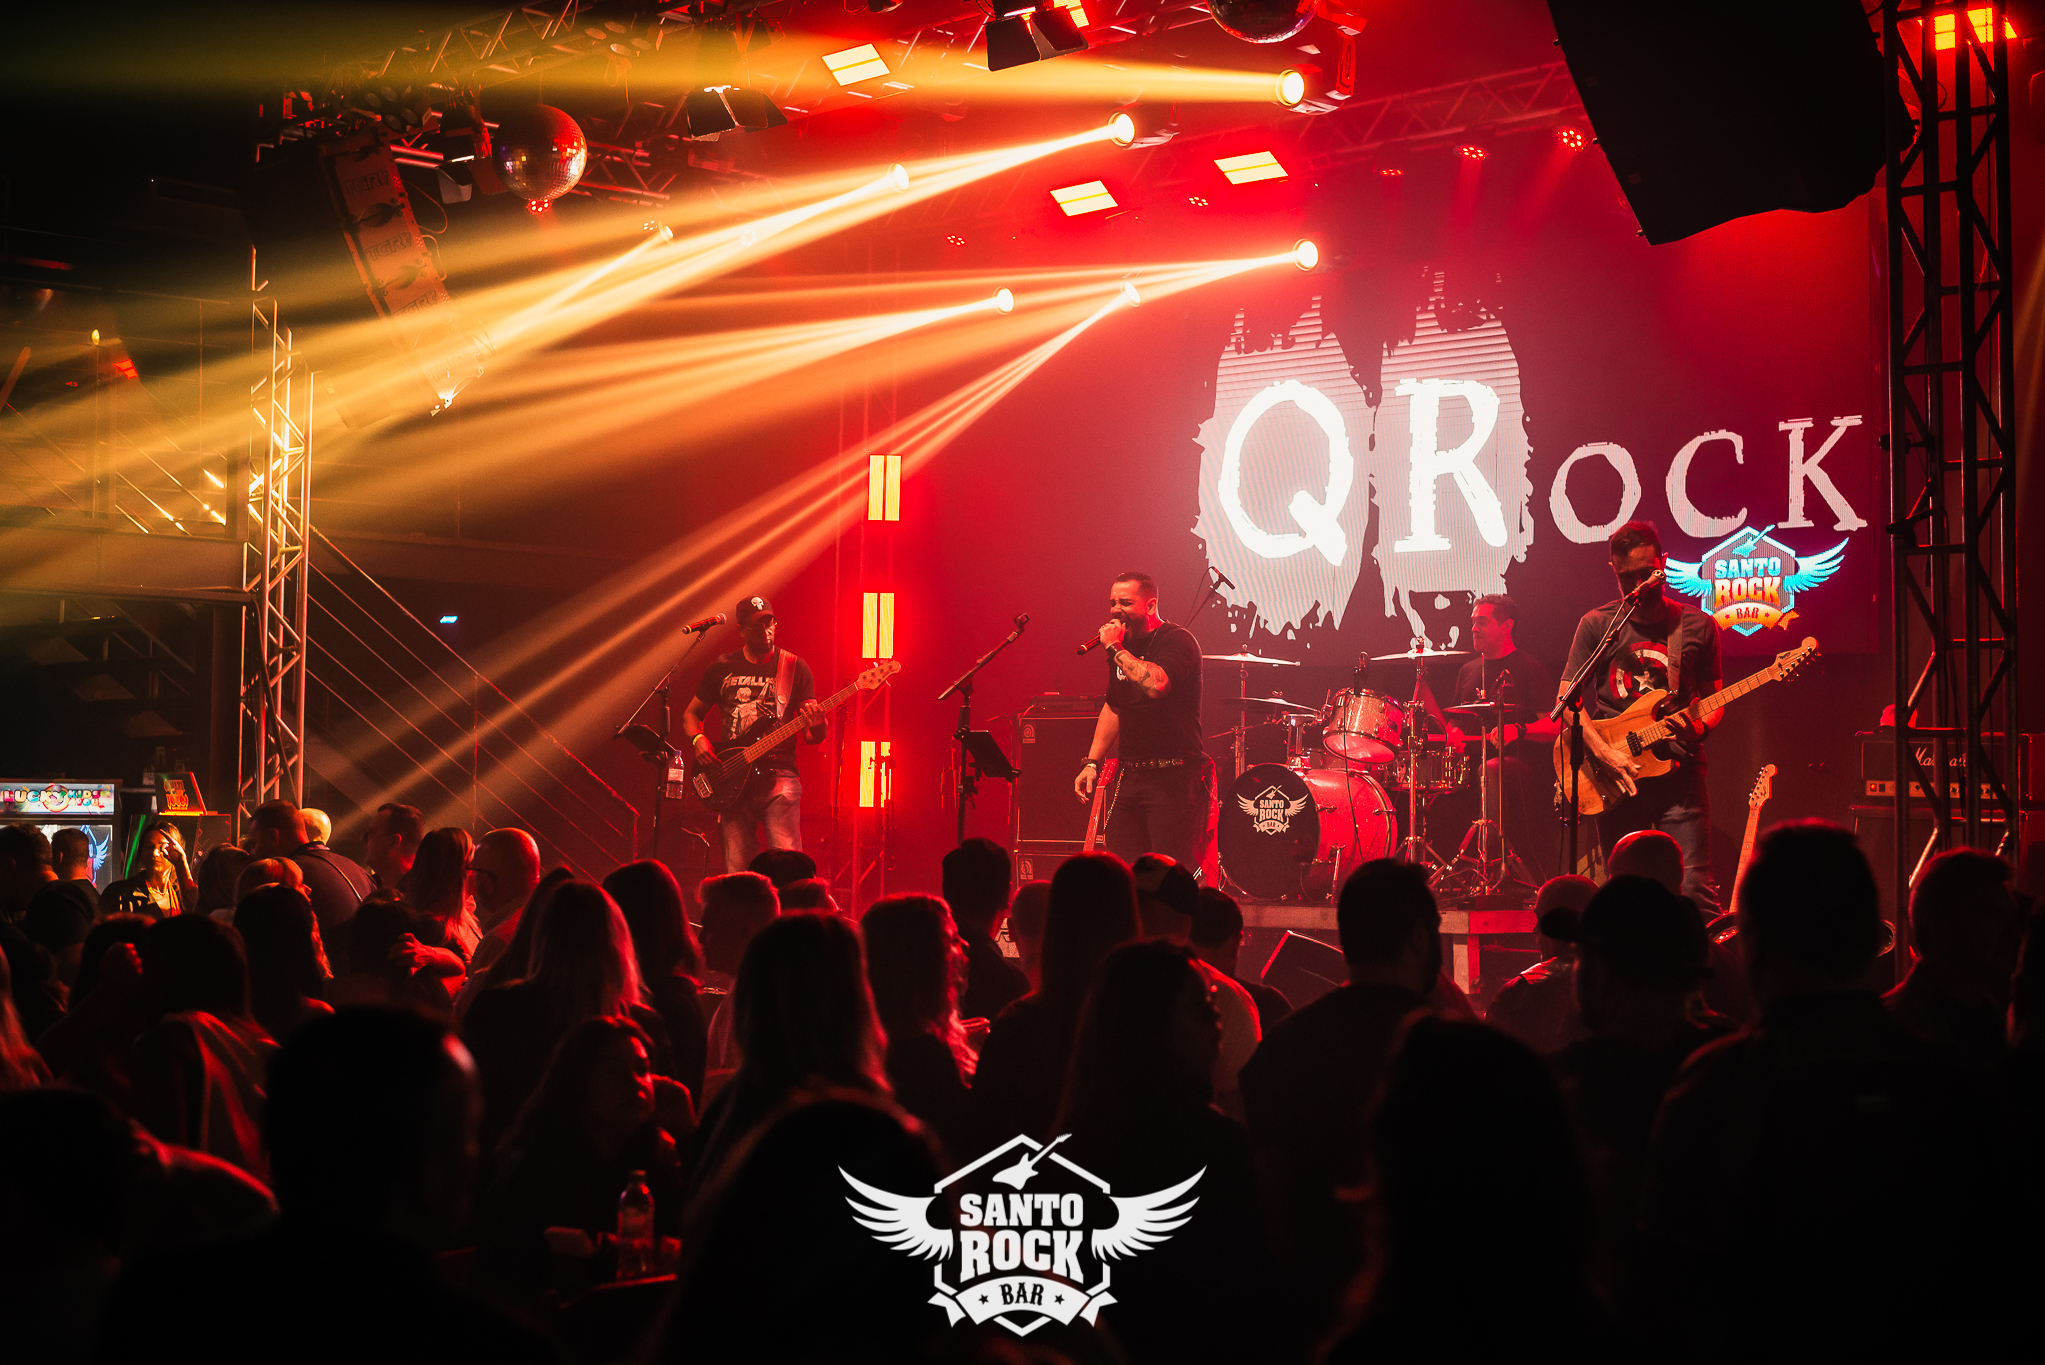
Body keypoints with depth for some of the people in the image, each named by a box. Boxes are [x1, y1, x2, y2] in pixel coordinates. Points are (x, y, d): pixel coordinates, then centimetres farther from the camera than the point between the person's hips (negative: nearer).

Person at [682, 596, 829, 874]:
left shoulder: (795, 668, 5)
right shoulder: (722, 669, 11)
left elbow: (812, 737, 5)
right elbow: (691, 714, 21)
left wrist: (816, 726, -18)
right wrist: (697, 739, 0)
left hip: (778, 775, -2)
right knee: (738, 869, -1)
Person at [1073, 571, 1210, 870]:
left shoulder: (1177, 641, -10)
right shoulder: (1123, 646, 15)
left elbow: (1156, 684, -31)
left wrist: (1115, 649, -20)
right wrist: (1092, 762, 18)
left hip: (1173, 777, -8)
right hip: (1128, 776, 8)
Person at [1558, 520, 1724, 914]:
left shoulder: (1697, 627, 8)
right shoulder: (1597, 625, 6)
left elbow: (1714, 702, 13)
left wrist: (1698, 728, -11)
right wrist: (1604, 752, -12)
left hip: (1678, 774, -1)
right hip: (1613, 779, 1)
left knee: (1695, 891, -11)